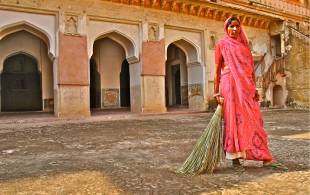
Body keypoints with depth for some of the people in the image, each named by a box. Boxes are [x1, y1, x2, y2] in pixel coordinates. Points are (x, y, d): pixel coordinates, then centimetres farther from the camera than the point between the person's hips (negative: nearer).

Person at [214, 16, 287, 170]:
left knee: (253, 120, 2)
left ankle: (266, 159, 6)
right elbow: (217, 69, 1)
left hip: (246, 86, 5)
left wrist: (254, 88, 10)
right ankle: (234, 158, 6)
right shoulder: (221, 45, 6)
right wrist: (216, 92, -6)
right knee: (233, 119, -4)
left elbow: (251, 68, 17)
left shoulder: (244, 44, 19)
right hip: (230, 85, -4)